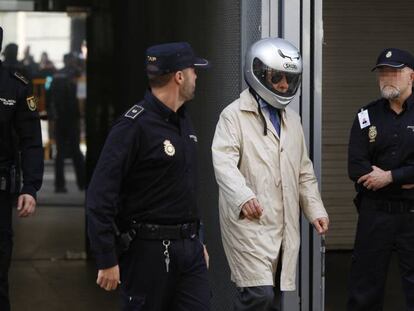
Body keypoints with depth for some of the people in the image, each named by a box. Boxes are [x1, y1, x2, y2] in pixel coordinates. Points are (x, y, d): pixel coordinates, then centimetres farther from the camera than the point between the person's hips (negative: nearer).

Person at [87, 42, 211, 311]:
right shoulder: (135, 126, -15)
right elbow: (100, 196, -19)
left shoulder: (183, 121, 13)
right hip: (149, 249, -8)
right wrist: (107, 260, -20)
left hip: (188, 248, 8)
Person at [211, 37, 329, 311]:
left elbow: (304, 172, 24)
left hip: (284, 226, 7)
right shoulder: (235, 115, -4)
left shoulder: (292, 119, 19)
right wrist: (243, 197, -34)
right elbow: (224, 163, -18)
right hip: (249, 221, -7)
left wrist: (315, 209, 11)